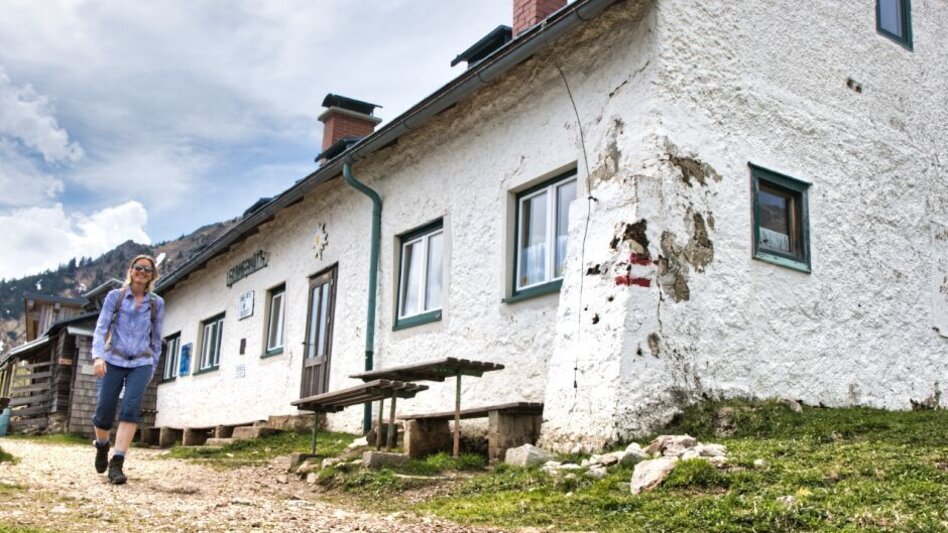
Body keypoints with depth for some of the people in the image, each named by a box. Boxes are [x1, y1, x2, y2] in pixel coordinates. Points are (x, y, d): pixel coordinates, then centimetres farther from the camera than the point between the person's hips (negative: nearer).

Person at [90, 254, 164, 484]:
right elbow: (101, 328, -4)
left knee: (131, 409, -19)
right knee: (104, 411, 0)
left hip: (141, 363, 0)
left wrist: (153, 367, 17)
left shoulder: (156, 303, 8)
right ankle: (102, 446, 33)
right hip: (113, 361, 0)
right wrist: (98, 356, -19)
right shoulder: (115, 296, 4)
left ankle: (117, 463, -20)